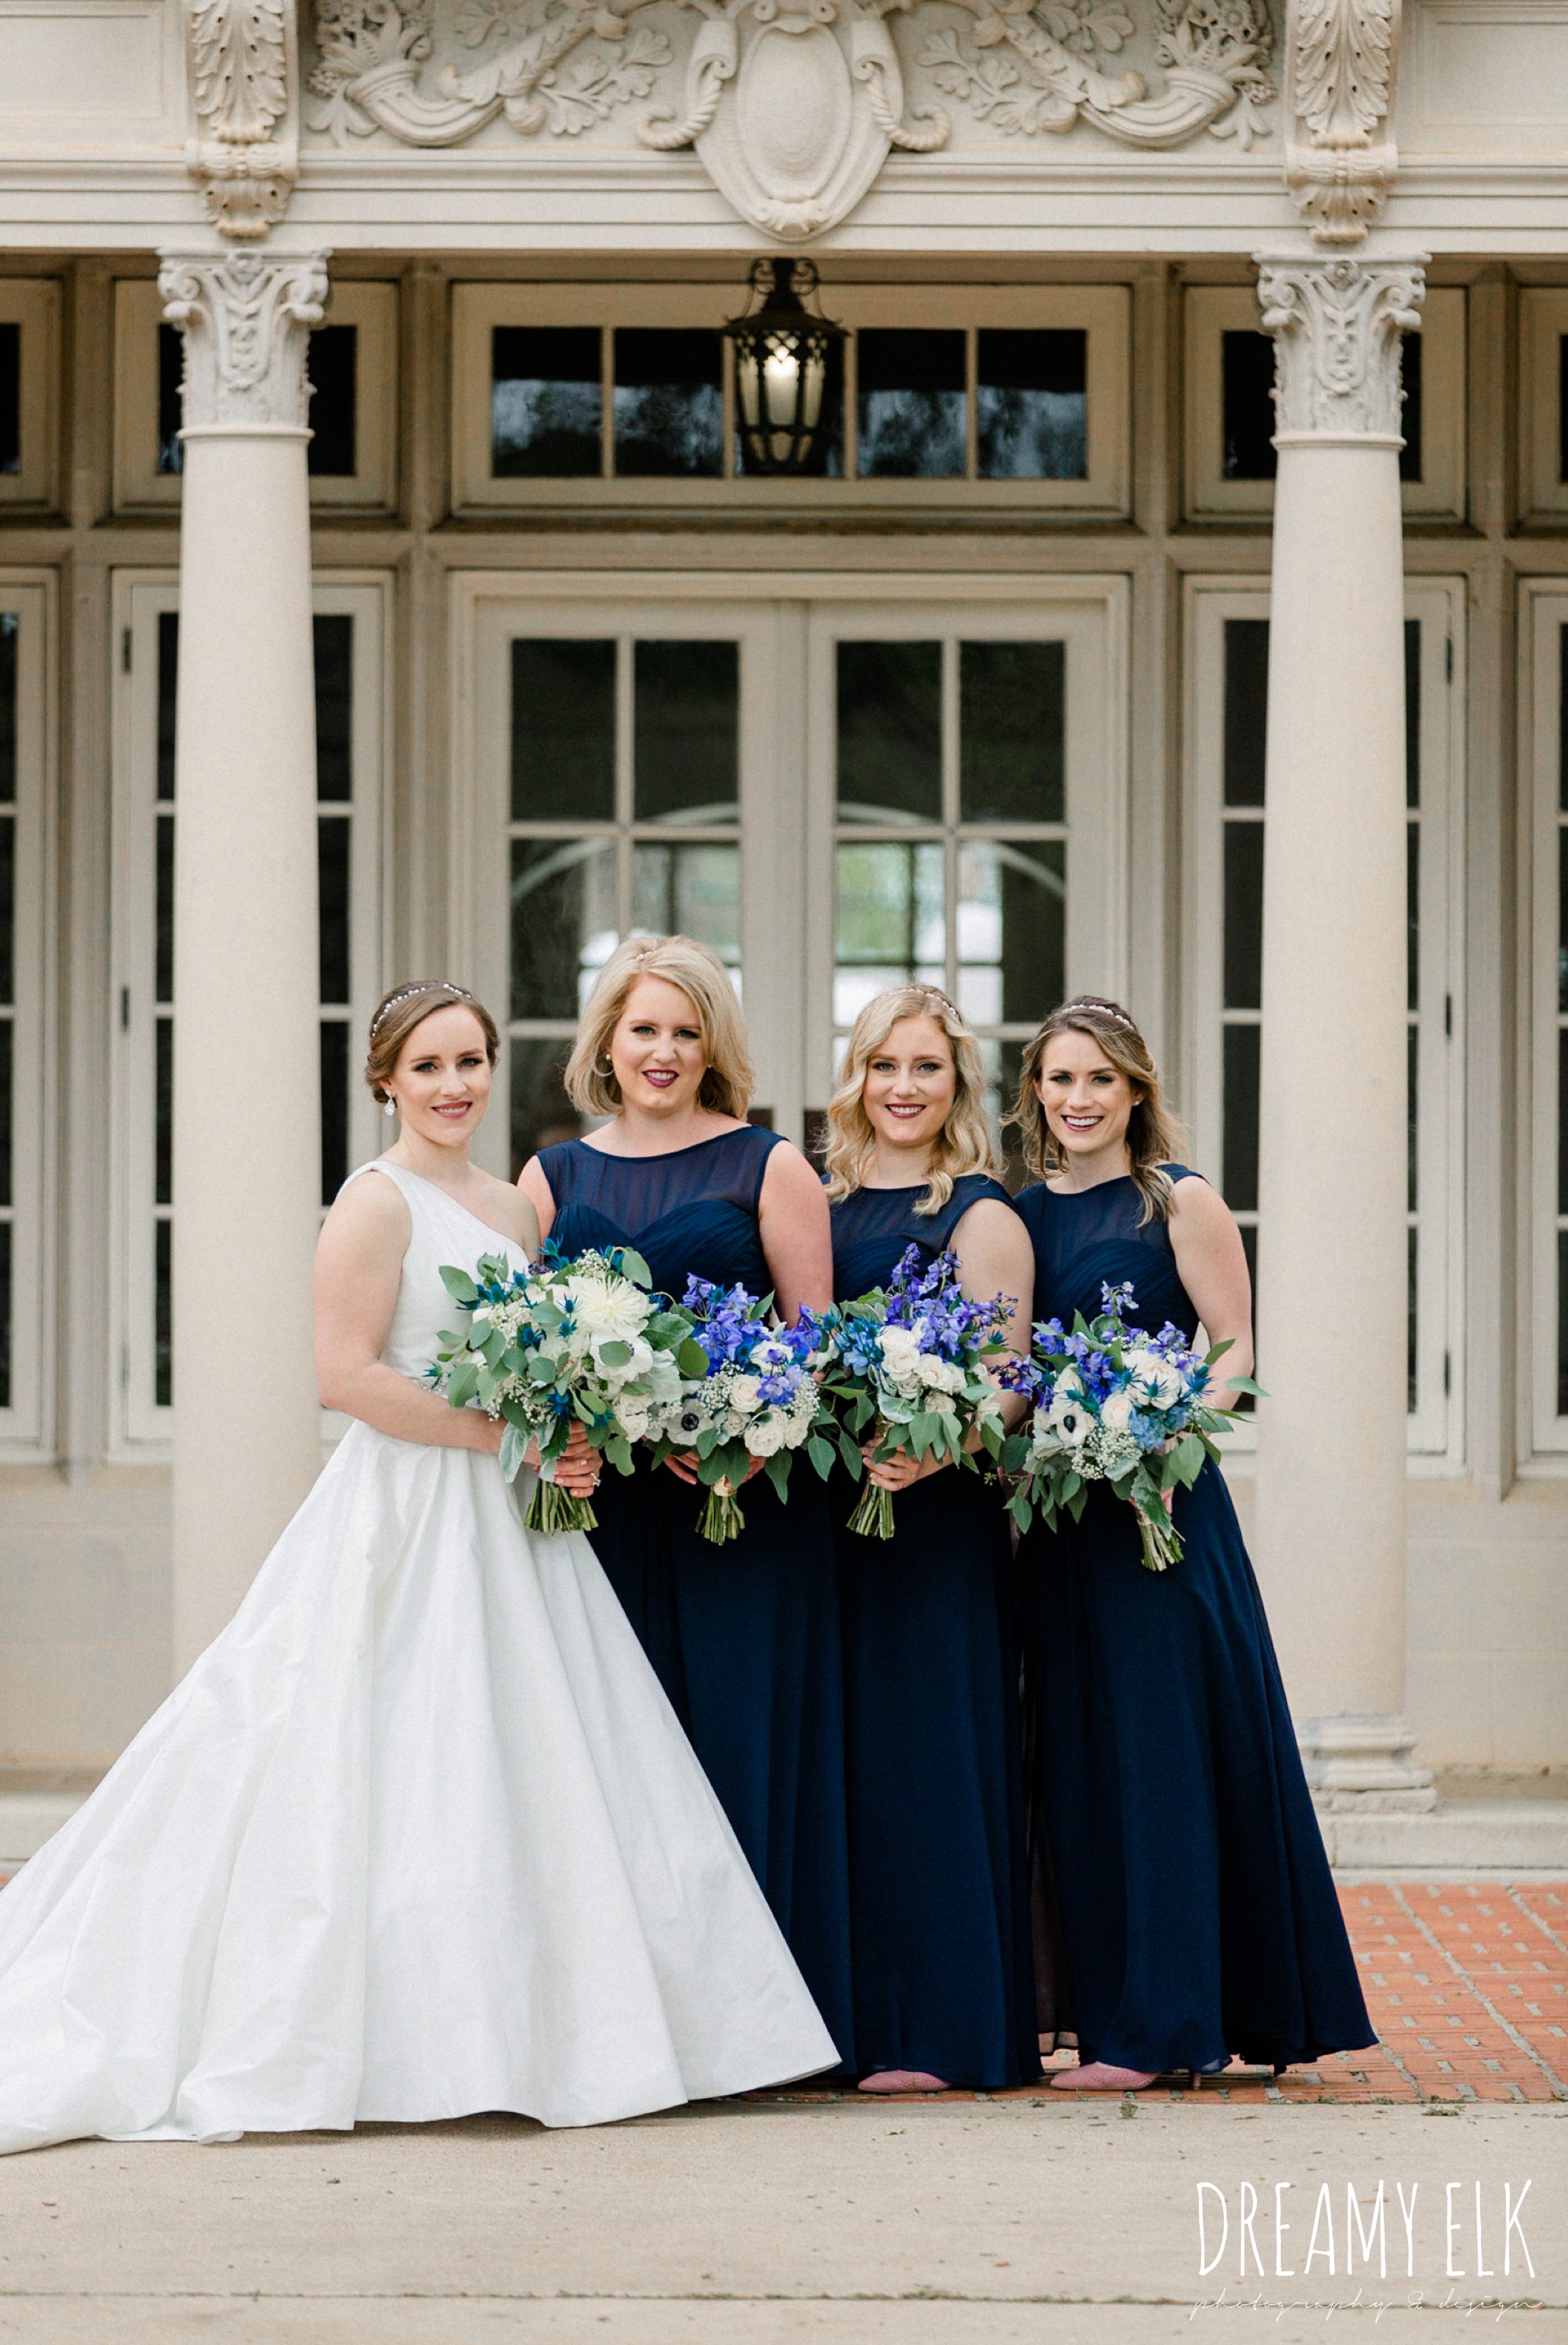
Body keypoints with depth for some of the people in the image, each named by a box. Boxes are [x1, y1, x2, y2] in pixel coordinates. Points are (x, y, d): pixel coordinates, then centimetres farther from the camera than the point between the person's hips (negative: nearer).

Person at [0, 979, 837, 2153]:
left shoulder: (513, 1208, 15)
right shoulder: (379, 1200, -8)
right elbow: (348, 1373, -16)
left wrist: (573, 1446, -1)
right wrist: (508, 1438, -17)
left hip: (509, 1525, 8)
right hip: (407, 1524, -8)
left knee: (525, 1778, 6)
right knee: (403, 1780, -7)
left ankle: (514, 2032, 11)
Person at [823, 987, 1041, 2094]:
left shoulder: (980, 1215, -2)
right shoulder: (823, 1205, 14)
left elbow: (1006, 1382, -10)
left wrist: (931, 1455, -29)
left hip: (937, 1511, -5)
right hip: (829, 1507, 5)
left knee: (927, 1750, -4)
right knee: (841, 1750, 5)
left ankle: (939, 2029, 1)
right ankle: (853, 2013, 12)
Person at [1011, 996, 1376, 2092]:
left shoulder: (1180, 1202, -2)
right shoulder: (1022, 1213, 12)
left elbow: (1233, 1350, -5)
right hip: (1053, 1509, 5)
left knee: (1161, 1744, -5)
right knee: (1077, 1753, 6)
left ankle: (1157, 2024, -2)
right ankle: (1110, 1997, 13)